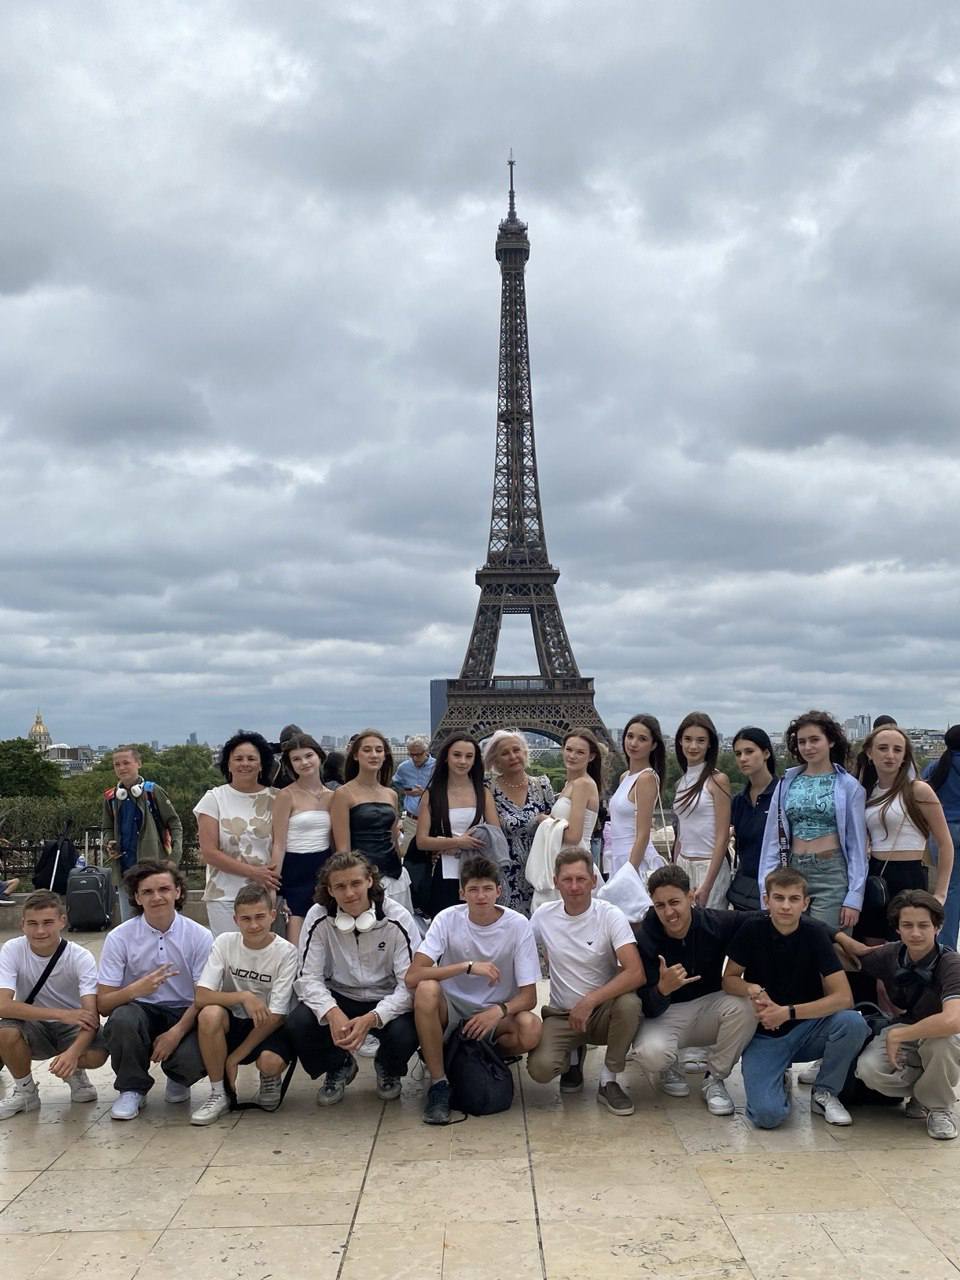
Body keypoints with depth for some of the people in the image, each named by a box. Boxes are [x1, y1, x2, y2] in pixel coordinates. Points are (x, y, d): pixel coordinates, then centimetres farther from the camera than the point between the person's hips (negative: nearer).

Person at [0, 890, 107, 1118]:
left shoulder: (81, 958, -20)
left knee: (96, 1055, -32)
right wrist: (62, 1014, -35)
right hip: (34, 1026, 1)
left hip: (74, 1026, -1)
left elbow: (91, 1014, -28)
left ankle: (76, 1074, 7)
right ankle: (25, 1091, -3)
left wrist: (73, 1052, -48)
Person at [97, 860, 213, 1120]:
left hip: (185, 1014, 0)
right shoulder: (119, 937, -7)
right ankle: (132, 1089, -5)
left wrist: (176, 1032, -23)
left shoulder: (200, 936, -7)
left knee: (193, 1060, -30)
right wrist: (135, 989, -30)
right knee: (123, 1018, -34)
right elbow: (103, 1004, -9)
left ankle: (178, 1080, 12)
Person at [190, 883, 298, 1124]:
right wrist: (243, 997, -29)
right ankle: (218, 1095, -11)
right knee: (209, 1014, -31)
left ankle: (270, 1081, 7)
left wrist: (236, 1056, -17)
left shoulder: (286, 952, -15)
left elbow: (275, 1016, -15)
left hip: (269, 1027, -2)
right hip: (234, 1023, 2)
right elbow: (201, 996, -16)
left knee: (270, 1062, -34)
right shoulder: (225, 943, -9)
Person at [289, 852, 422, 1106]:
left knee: (404, 1034, -32)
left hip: (385, 1001, -1)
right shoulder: (318, 918, -13)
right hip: (338, 998, 2)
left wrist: (371, 1019, -35)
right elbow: (308, 977, -13)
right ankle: (339, 1067, 9)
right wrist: (332, 1013, -34)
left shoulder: (397, 919, -17)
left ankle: (388, 1069, 9)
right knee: (298, 1024, -27)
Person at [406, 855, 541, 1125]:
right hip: (451, 1012, -1)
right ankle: (438, 1083, -16)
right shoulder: (447, 919, -14)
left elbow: (529, 996, -11)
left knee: (531, 1029, -31)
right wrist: (469, 966, -32)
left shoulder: (518, 925, -13)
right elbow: (412, 977, -24)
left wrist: (499, 1011, -32)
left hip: (495, 1015, 1)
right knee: (426, 990, -33)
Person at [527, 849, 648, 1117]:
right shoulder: (543, 916, -5)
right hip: (561, 1014, 1)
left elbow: (636, 973, -25)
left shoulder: (611, 916, -14)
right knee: (540, 1068, -26)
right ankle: (573, 1056, 13)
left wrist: (589, 1001, -30)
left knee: (629, 1003, -35)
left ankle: (610, 1081, -10)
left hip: (604, 1010, -1)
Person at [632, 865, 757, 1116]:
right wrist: (662, 989, -42)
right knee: (651, 1052, -34)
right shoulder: (644, 938, -20)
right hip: (664, 1013, -2)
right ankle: (668, 1070, 7)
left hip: (709, 1005, 2)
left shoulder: (715, 923, -17)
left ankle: (715, 1079, -6)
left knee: (745, 1005, -29)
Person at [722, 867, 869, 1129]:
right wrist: (753, 990, -23)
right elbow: (729, 979, -1)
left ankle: (824, 1093, -2)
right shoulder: (752, 930, -11)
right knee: (768, 1114, -25)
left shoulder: (815, 932, -12)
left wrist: (787, 1012, -23)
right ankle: (777, 1078, 12)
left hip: (806, 1029, 1)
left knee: (853, 1023, -30)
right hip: (764, 1036, -1)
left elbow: (843, 998, -16)